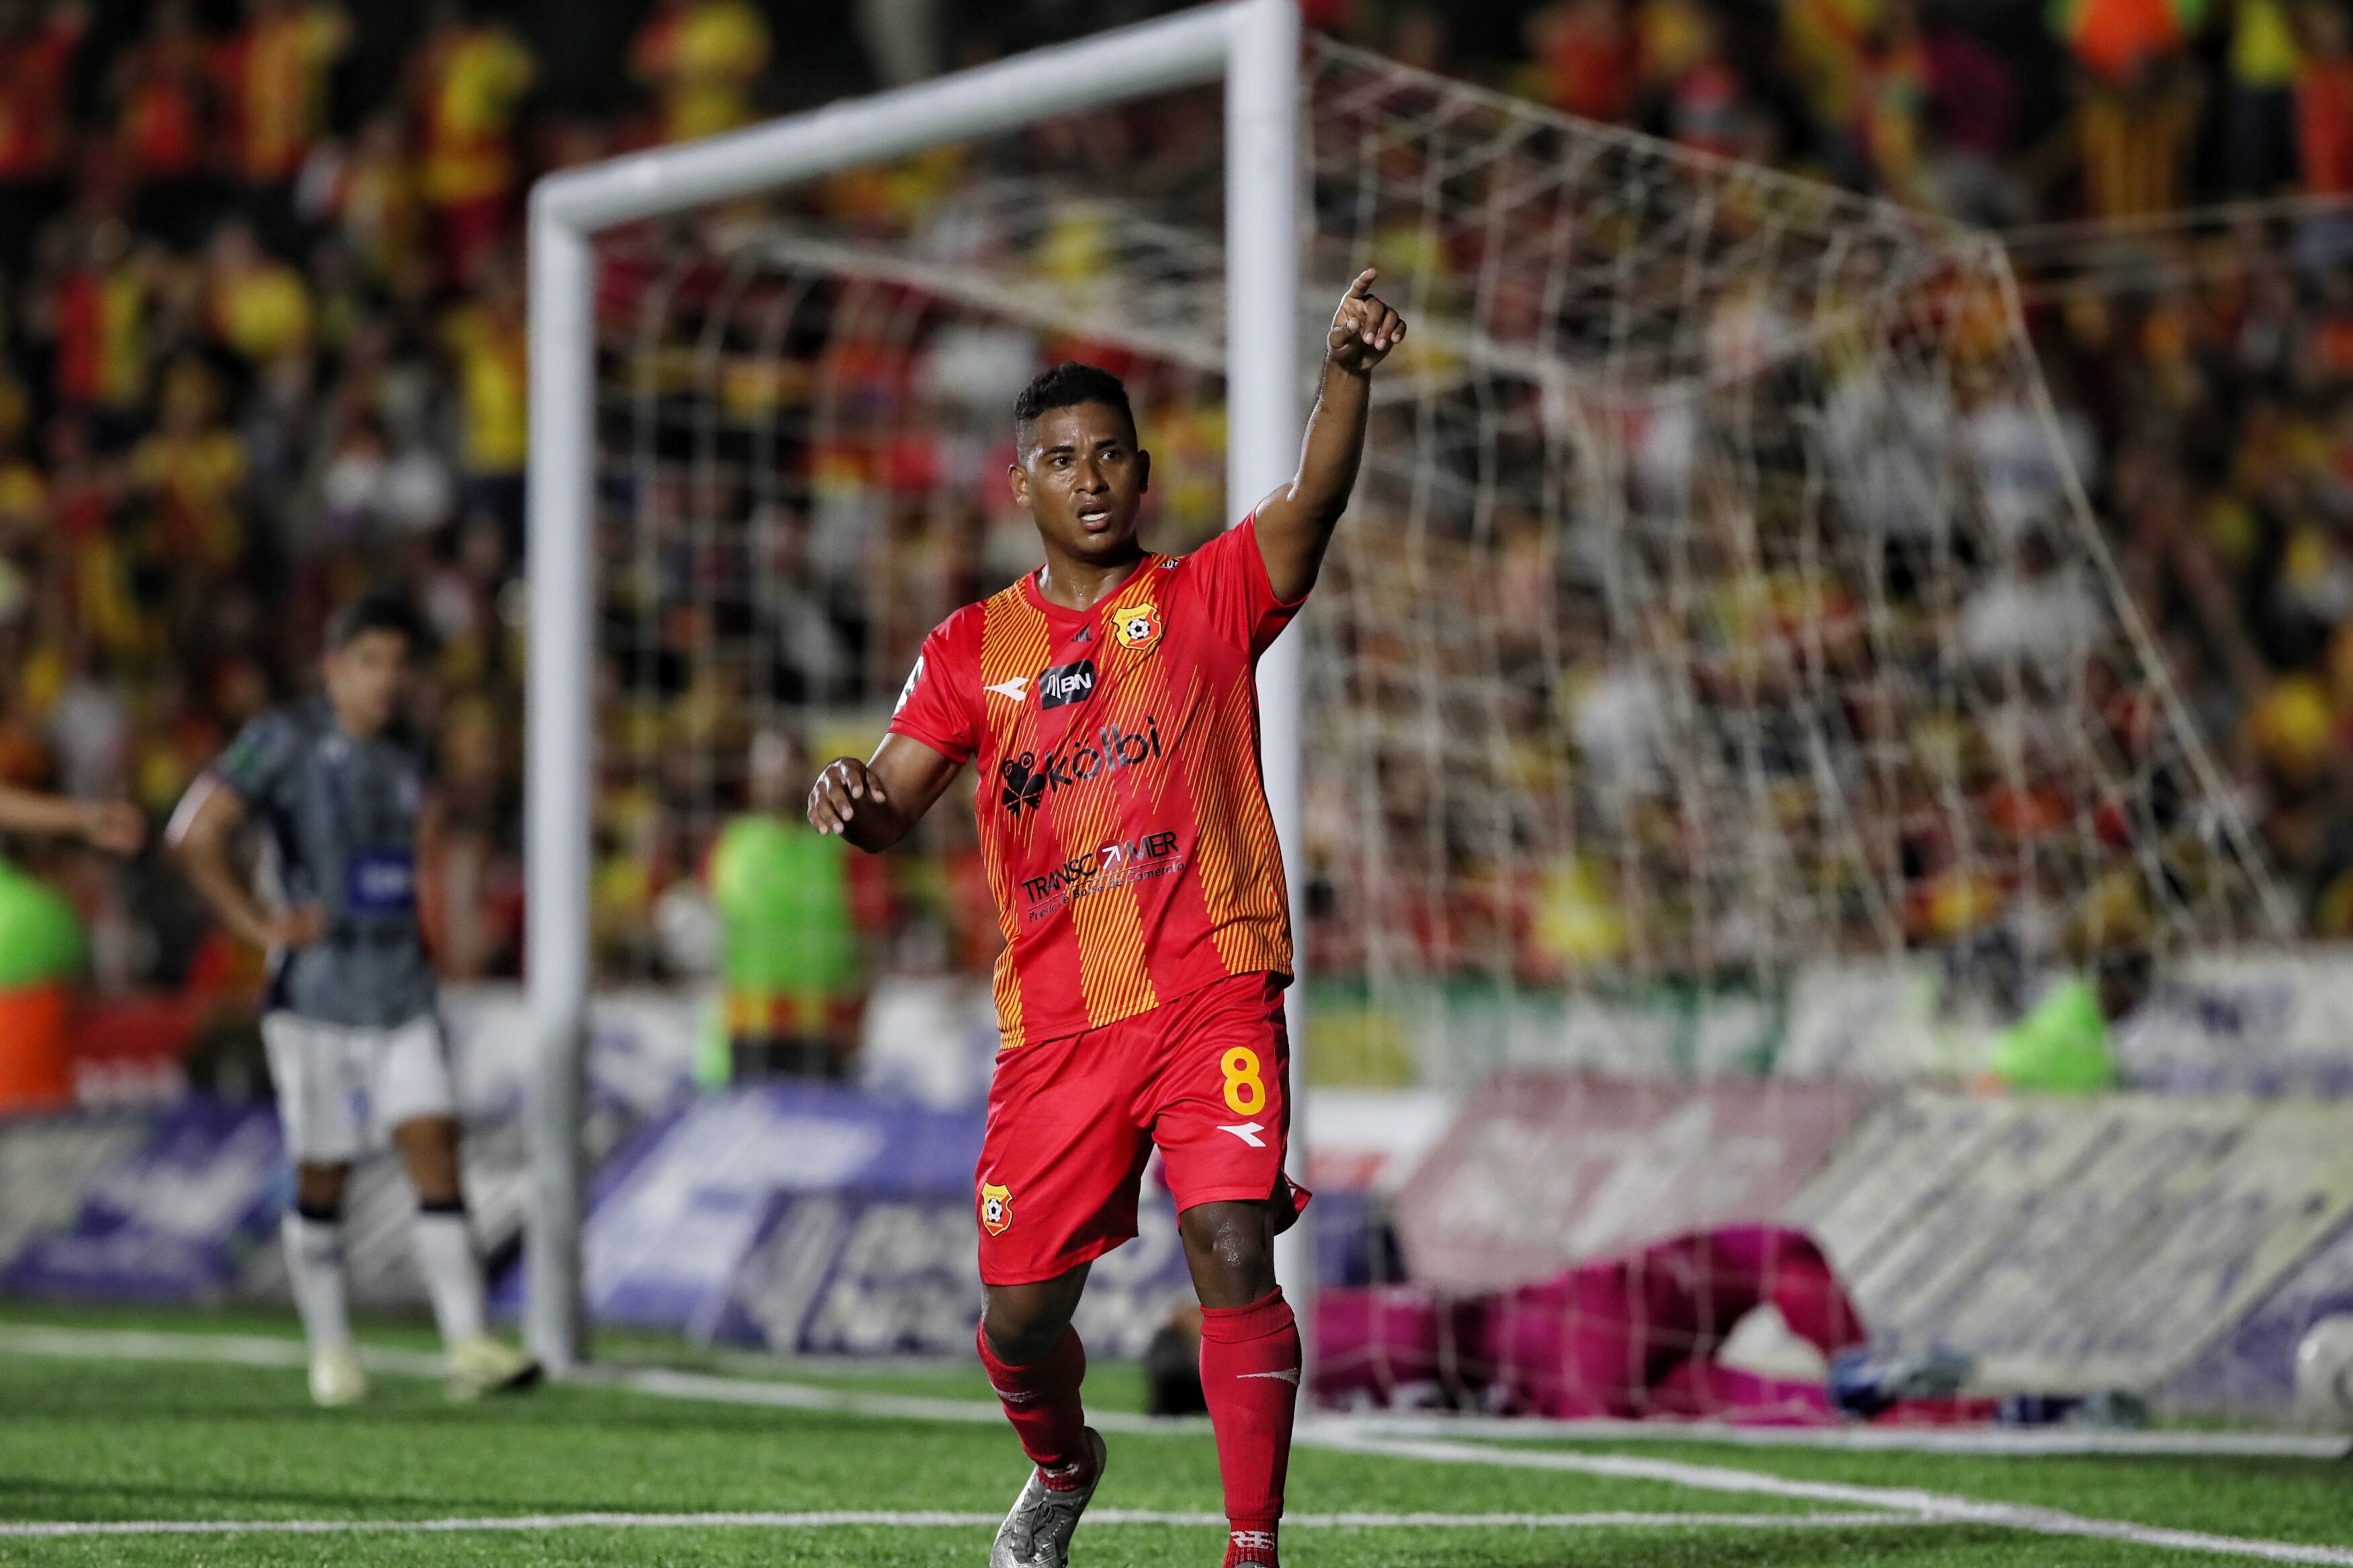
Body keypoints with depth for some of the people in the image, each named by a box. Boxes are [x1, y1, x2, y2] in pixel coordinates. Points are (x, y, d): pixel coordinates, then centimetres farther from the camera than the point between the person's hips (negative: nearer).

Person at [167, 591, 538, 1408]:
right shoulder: (284, 741, -7)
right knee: (322, 1175, 4)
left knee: (434, 1146, -7)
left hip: (402, 991, 5)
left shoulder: (403, 750, 12)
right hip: (317, 994, -5)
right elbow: (194, 834, -13)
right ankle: (329, 1349, 18)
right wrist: (261, 924, -14)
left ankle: (469, 1347, -11)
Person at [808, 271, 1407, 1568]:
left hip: (1212, 994, -3)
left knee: (1233, 1255, -21)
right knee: (1017, 1318, 7)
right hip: (1054, 1023, 3)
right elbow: (894, 807, 5)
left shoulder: (1209, 598, 4)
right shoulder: (973, 649, 11)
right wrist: (852, 798, -21)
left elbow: (1314, 501, -15)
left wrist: (1347, 373, -34)